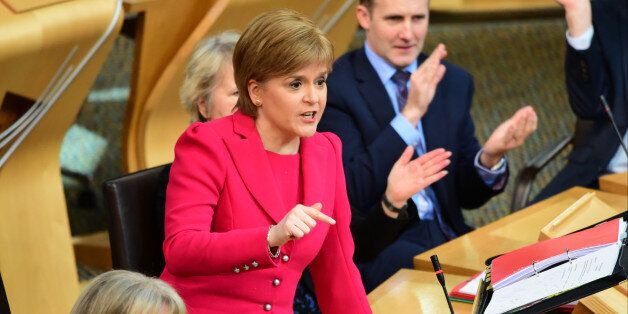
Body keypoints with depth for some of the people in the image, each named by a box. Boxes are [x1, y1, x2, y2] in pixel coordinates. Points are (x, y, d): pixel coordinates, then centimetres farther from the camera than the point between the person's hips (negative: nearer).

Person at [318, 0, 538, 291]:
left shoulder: (455, 82, 9)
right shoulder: (334, 86, -8)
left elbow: (468, 194, 11)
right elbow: (355, 191, -18)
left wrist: (491, 155, -11)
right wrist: (411, 113, -24)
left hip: (447, 232, 6)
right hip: (375, 245, -6)